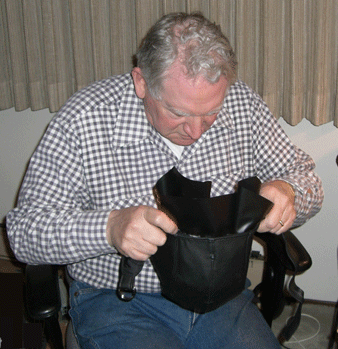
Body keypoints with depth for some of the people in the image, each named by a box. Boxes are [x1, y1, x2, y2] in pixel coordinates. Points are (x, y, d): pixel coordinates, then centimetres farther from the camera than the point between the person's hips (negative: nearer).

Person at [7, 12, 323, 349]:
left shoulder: (243, 105, -9)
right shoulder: (84, 120, -19)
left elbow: (302, 173, 4)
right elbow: (24, 230, -17)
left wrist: (287, 193, -22)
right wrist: (109, 227, -36)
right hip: (118, 300, -3)